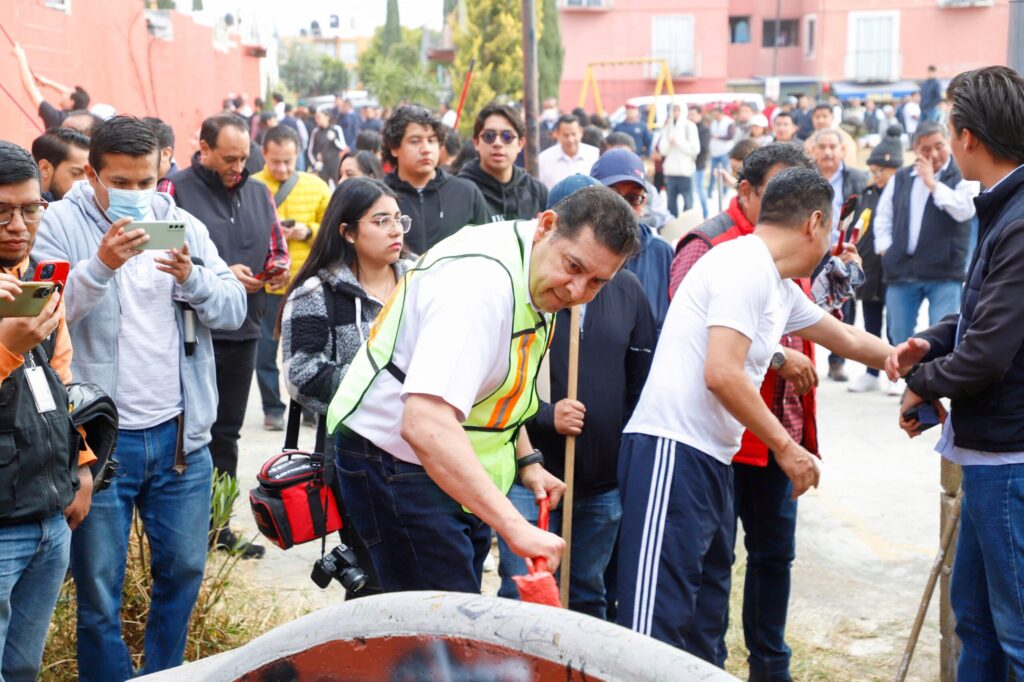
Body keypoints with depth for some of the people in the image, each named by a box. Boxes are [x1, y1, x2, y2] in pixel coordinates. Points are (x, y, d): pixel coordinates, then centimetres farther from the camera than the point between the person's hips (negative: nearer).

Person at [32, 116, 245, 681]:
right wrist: (100, 266, -30)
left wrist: (192, 278, -19)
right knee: (99, 589, 5)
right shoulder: (61, 224, -4)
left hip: (180, 435, 4)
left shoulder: (183, 225, 7)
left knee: (183, 569, 14)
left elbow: (233, 311, 0)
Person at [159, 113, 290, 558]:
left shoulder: (258, 192, 13)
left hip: (242, 331, 6)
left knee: (226, 432, 14)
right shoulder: (175, 191, -6)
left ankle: (218, 526, 23)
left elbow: (277, 250, 20)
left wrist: (278, 268, -3)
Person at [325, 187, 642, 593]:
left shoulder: (539, 278, 2)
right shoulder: (481, 281, -30)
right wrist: (516, 528, -45)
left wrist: (526, 460, 14)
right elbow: (426, 425, -42)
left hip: (453, 469, 10)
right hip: (398, 463, -10)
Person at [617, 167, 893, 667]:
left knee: (705, 621, 13)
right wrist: (785, 447, -12)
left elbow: (846, 337, 33)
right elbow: (722, 374, -20)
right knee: (657, 625, -13)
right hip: (672, 454, -10)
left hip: (710, 460, 10)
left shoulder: (780, 287, 17)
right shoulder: (745, 265, -12)